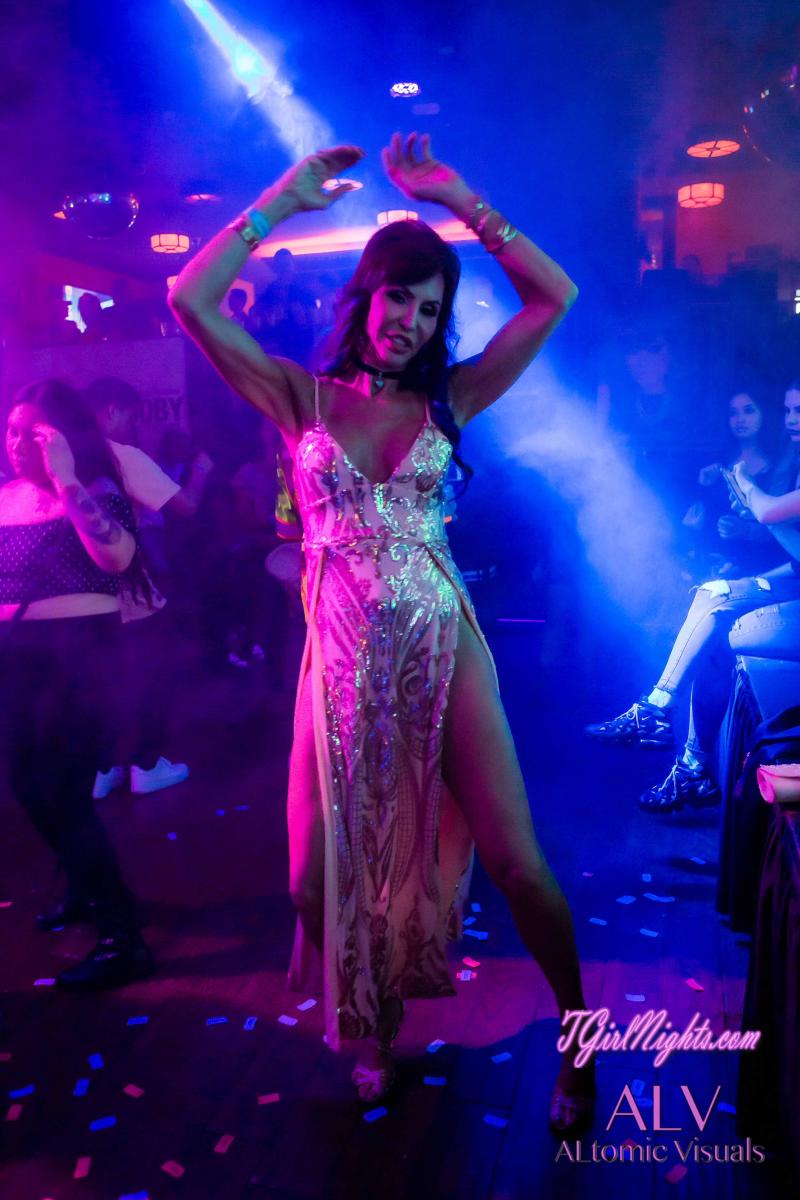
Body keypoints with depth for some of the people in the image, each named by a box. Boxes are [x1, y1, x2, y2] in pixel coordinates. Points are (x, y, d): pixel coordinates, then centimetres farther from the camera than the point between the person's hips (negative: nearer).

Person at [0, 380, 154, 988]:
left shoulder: (94, 488, -8)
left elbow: (118, 554, -29)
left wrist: (65, 479, -27)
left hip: (78, 651, -7)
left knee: (63, 793, -8)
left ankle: (123, 939, 4)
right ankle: (85, 886, 42)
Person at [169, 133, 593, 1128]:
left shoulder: (450, 399, 6)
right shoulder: (302, 397, 5)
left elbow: (554, 297, 1)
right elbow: (190, 301, -3)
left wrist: (456, 199, 2)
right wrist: (284, 199, 1)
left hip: (444, 651, 0)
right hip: (342, 662, 1)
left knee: (518, 865, -1)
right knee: (318, 881, 8)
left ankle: (577, 1041, 26)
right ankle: (378, 1028, 38)